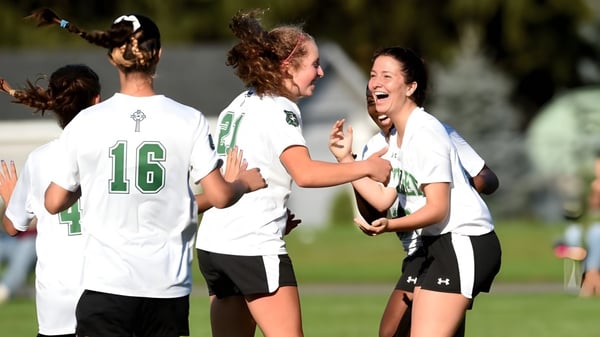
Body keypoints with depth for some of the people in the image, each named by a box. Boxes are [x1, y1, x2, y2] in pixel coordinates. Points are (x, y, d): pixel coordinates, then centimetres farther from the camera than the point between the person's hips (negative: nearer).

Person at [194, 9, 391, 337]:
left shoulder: (240, 104, 16)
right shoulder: (279, 109, -10)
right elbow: (305, 173, -25)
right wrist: (367, 167, -17)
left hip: (214, 244, 9)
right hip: (254, 247, -9)